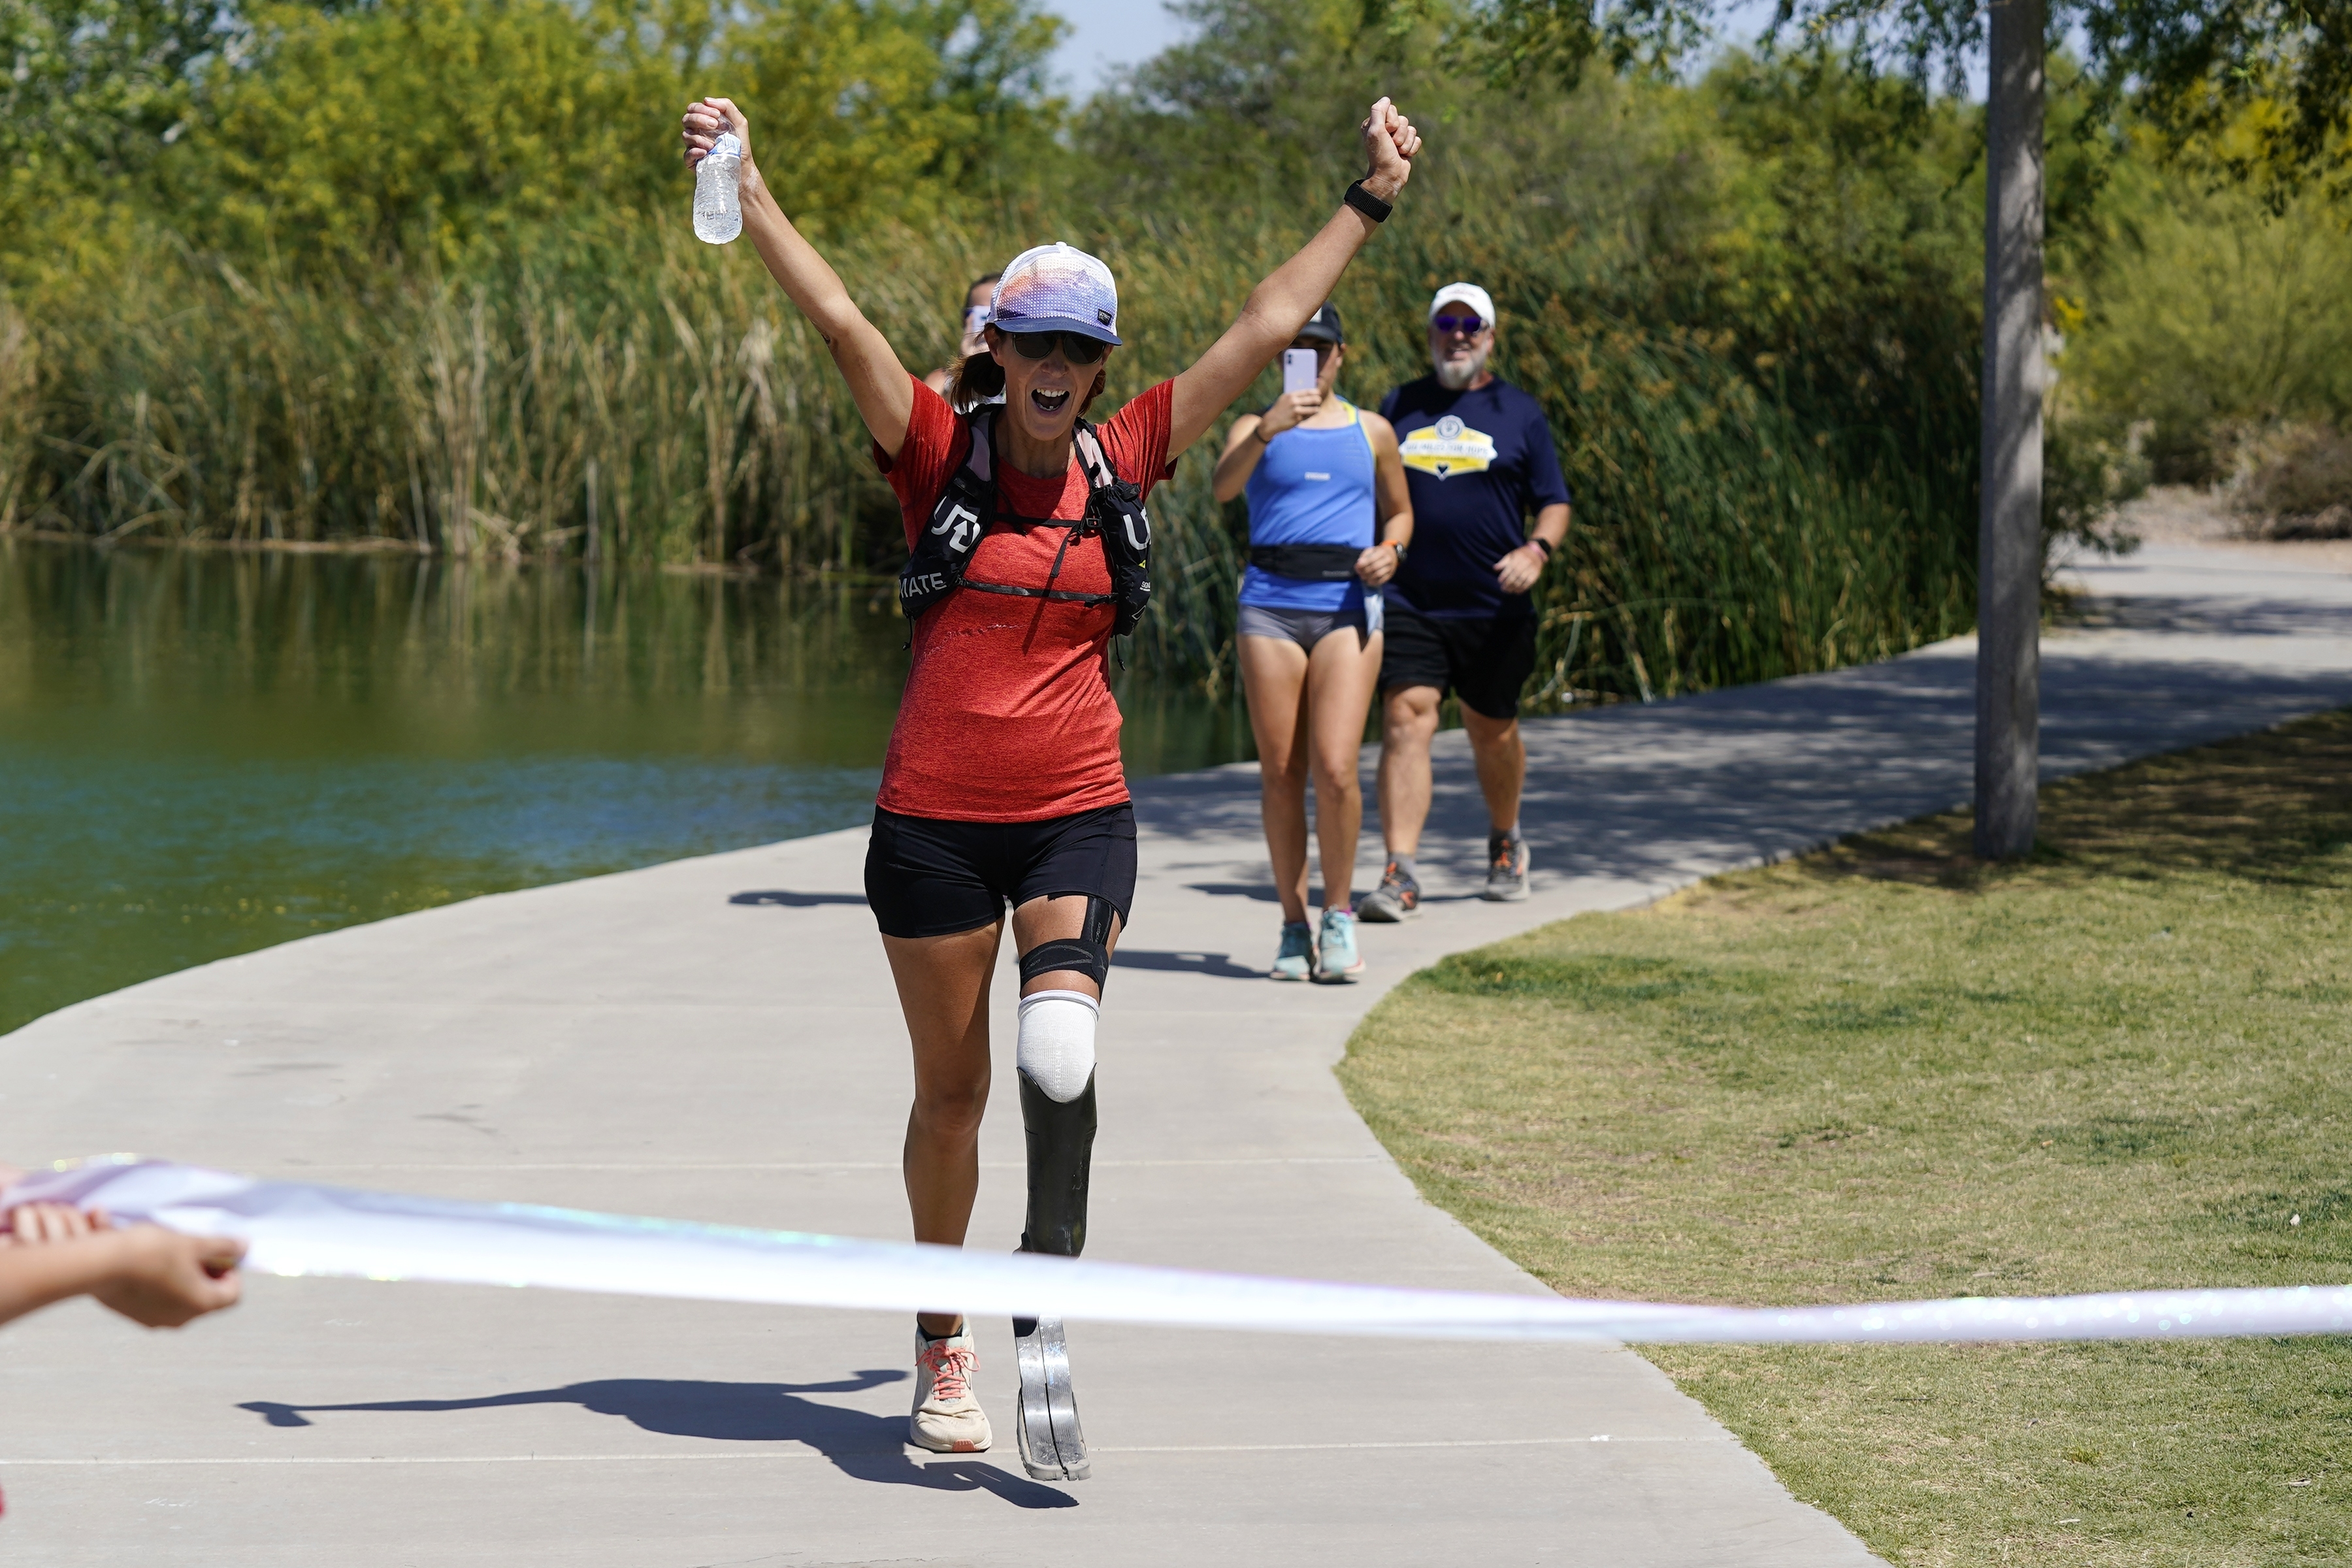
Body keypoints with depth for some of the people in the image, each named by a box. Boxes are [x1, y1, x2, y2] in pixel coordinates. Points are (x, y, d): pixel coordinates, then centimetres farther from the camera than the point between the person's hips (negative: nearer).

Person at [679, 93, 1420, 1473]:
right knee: (951, 1088, 10)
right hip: (935, 821, 0)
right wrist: (748, 190, -18)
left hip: (1080, 815, 0)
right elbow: (838, 318, -10)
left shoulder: (1124, 462, 3)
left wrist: (1370, 203, 10)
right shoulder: (942, 454, -2)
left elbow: (1266, 331, 8)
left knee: (1059, 1051, -24)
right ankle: (943, 1351, 26)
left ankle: (1046, 1315, -17)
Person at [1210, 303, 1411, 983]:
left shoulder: (1371, 432, 13)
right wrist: (1269, 429, -27)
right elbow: (1223, 487, -12)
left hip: (1347, 605, 0)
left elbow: (1400, 512, 24)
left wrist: (1389, 551, 2)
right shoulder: (1256, 428, 8)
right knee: (1280, 773, 1)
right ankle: (1294, 924, 10)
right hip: (1271, 605, 0)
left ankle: (1339, 914, 2)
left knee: (1335, 768, -13)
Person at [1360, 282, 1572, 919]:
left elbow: (1554, 502, 5)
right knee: (1405, 722, -14)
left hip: (1494, 609, 0)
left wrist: (1537, 549, -15)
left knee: (1493, 732, 12)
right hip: (1409, 604, 0)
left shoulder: (1519, 413, 6)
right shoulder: (1398, 407, 12)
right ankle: (1400, 875, -19)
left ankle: (1505, 842, 40)